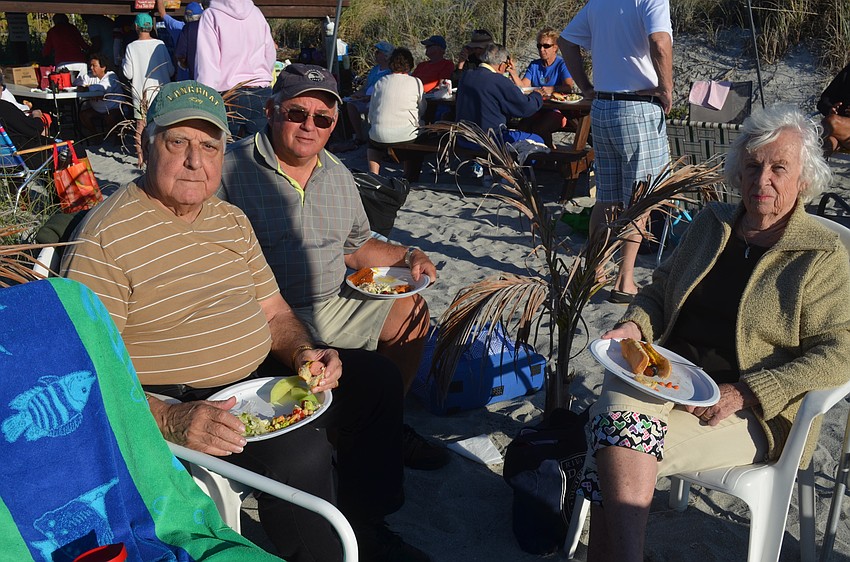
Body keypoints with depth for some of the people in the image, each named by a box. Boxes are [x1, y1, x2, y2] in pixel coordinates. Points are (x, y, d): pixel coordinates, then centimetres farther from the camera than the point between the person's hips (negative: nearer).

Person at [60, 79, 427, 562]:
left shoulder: (232, 219, 10)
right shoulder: (105, 239, -15)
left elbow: (275, 313, 14)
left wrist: (303, 353, -7)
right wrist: (170, 420, -33)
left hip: (262, 376, 8)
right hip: (179, 403, -8)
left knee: (377, 377, 4)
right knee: (300, 450, -31)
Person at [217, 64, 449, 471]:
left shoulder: (339, 177, 12)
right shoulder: (230, 170, -10)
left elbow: (355, 248, 23)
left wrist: (407, 256, 6)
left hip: (331, 306, 7)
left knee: (412, 311, 9)